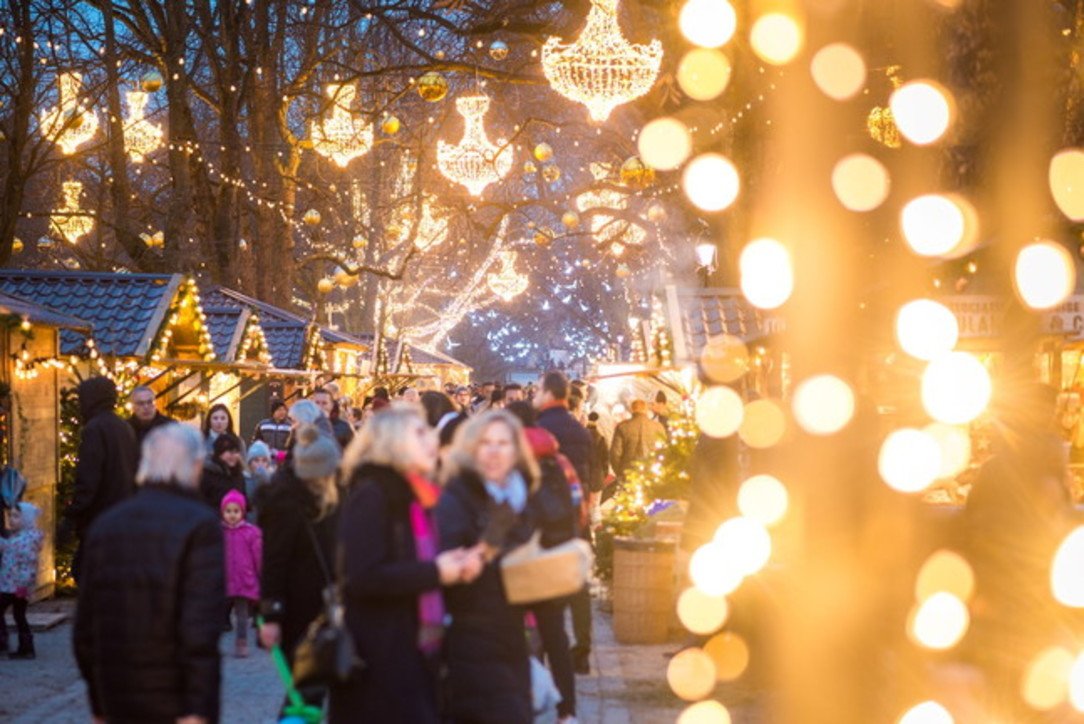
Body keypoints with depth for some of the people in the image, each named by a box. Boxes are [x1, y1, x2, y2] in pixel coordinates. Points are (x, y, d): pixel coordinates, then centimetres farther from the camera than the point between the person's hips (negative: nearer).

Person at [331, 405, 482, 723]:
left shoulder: (416, 496, 16)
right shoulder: (371, 495, -12)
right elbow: (363, 577, -24)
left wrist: (457, 565, 4)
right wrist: (434, 572, -18)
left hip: (416, 649, 9)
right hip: (379, 657, -9)